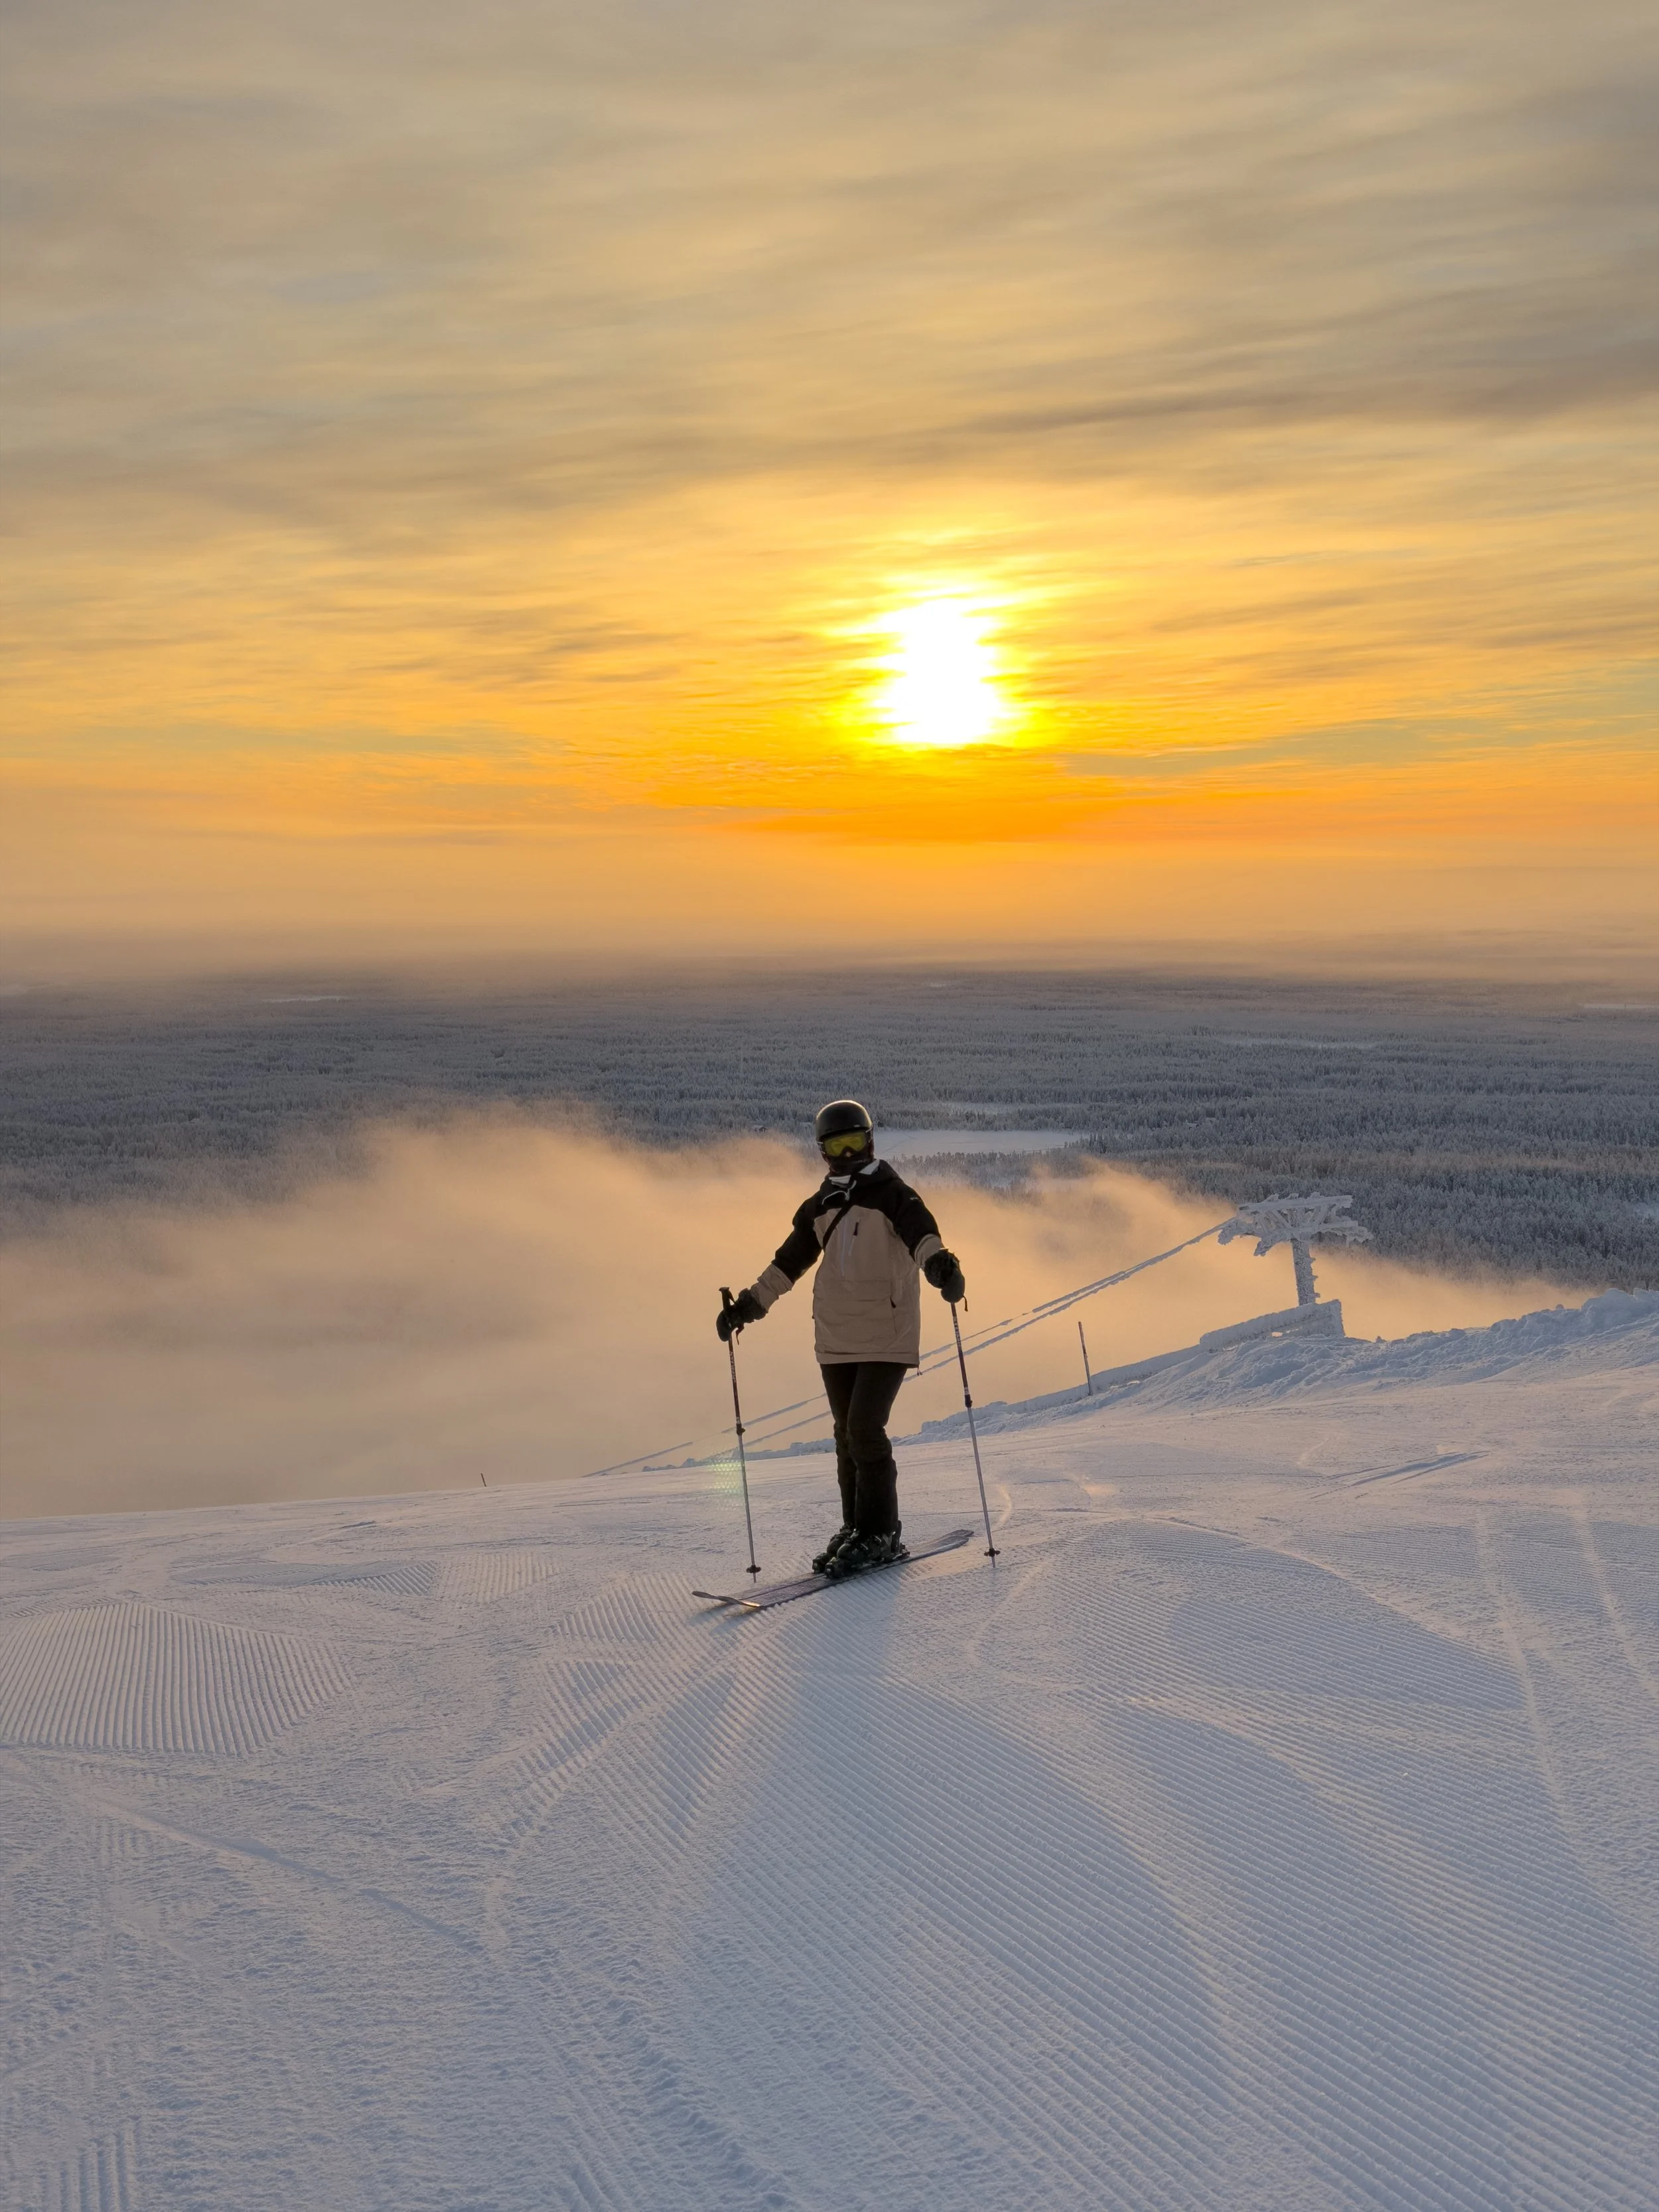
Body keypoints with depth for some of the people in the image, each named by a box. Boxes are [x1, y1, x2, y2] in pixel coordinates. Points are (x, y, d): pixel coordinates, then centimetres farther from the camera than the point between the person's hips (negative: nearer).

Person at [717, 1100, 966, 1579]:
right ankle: (855, 1526, 16)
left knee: (865, 1429, -13)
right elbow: (789, 1260, 24)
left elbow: (920, 1231, -24)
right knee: (847, 1435, 7)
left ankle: (879, 1536, -5)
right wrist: (751, 1302, 19)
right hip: (835, 1340, 6)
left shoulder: (893, 1195, -4)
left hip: (886, 1338, -6)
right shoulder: (821, 1206, 14)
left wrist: (939, 1261, -44)